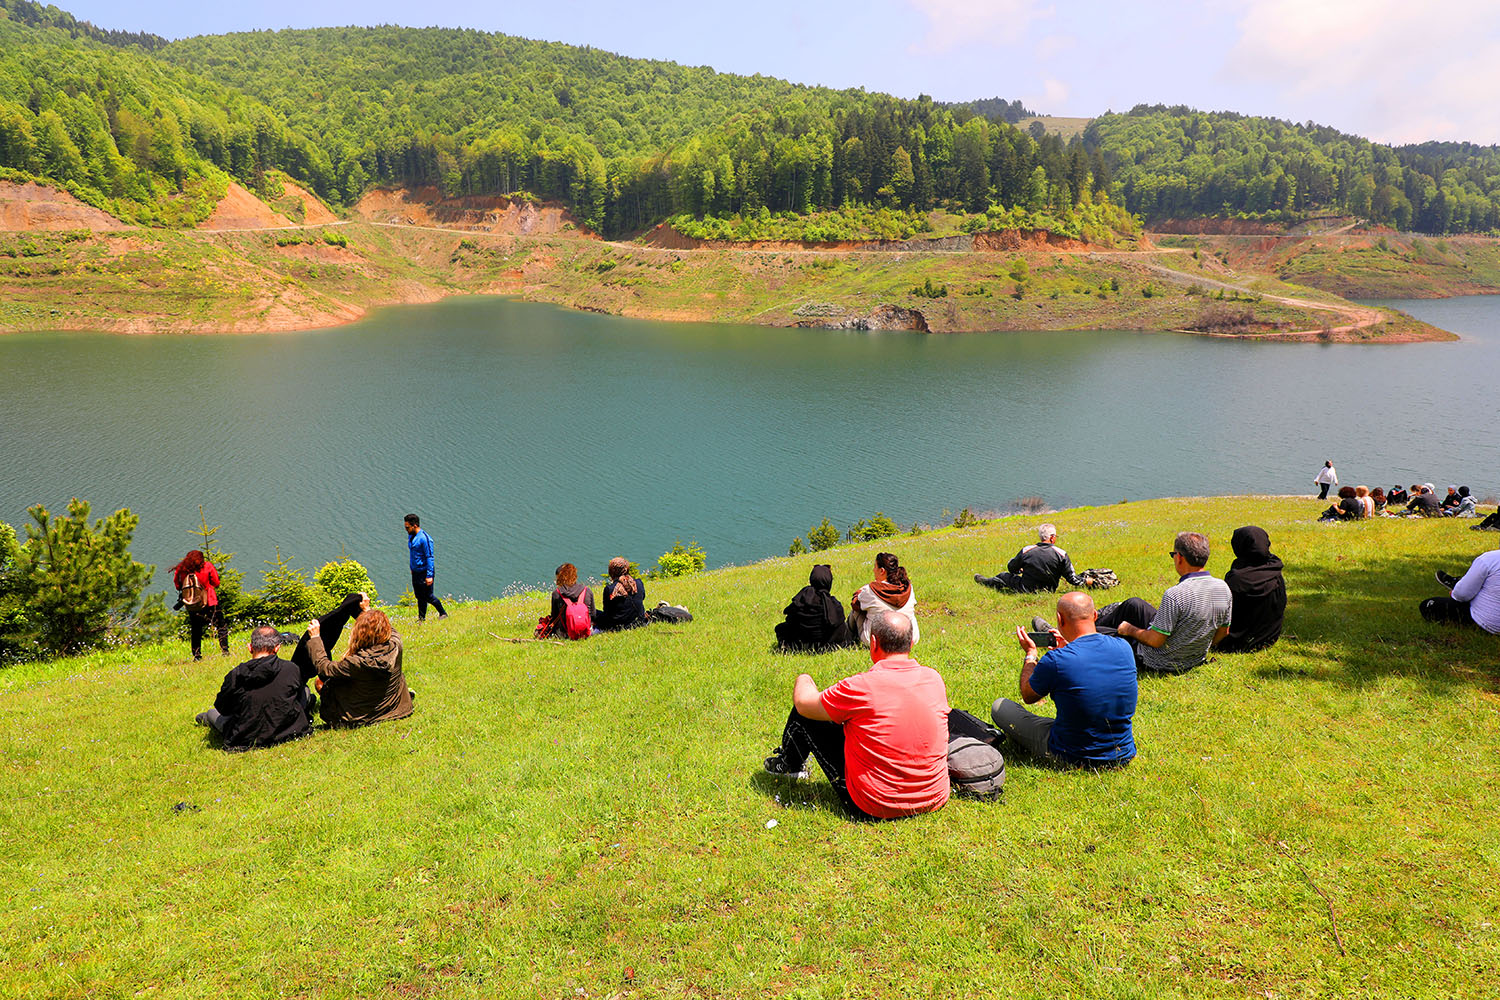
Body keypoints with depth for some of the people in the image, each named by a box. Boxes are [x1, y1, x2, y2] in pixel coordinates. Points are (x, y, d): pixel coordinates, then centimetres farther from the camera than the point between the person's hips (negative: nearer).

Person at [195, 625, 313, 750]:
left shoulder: (235, 676, -13)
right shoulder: (291, 669, -13)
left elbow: (222, 709, 2)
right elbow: (300, 688, 7)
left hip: (246, 740, 1)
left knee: (212, 713, 31)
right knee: (305, 690, 27)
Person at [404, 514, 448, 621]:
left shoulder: (424, 538, -21)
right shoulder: (411, 536, 6)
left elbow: (430, 557, -21)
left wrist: (429, 575, -22)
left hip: (424, 572, -8)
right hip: (415, 572, 8)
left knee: (428, 596, -1)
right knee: (419, 596, 14)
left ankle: (443, 614, 15)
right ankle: (421, 618, 24)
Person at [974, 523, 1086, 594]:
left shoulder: (1026, 551, -14)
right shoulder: (1061, 554, -16)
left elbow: (1011, 568, 3)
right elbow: (1072, 578, -10)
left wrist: (1020, 570, 26)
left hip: (1026, 590, -2)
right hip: (1048, 591, 2)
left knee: (1005, 576, 23)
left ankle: (985, 581, 49)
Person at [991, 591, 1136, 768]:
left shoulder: (1055, 661, -24)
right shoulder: (1124, 647, -8)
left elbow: (1028, 696, -2)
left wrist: (1030, 653, 9)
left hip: (1076, 758, -5)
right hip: (1124, 757, 5)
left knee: (999, 706, 9)